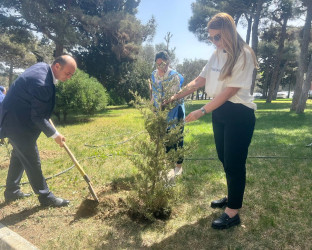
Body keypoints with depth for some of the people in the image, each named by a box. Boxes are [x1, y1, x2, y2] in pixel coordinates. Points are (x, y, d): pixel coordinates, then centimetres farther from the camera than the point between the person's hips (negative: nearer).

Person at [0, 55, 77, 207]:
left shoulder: (42, 67, -1)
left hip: (17, 119, 11)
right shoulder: (42, 83, -31)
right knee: (32, 160, -1)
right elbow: (38, 117, -25)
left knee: (19, 155, 21)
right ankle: (45, 197, 13)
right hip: (17, 123, -11)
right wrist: (55, 135, -16)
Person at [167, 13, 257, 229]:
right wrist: (176, 96, 7)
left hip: (239, 115, -7)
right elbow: (199, 81, 13)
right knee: (224, 159, 16)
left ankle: (233, 213, 11)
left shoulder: (243, 55, -13)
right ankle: (232, 197, 35)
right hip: (219, 113, 8)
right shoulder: (217, 55, 11)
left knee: (234, 163, -2)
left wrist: (202, 111, -19)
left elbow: (229, 91, -18)